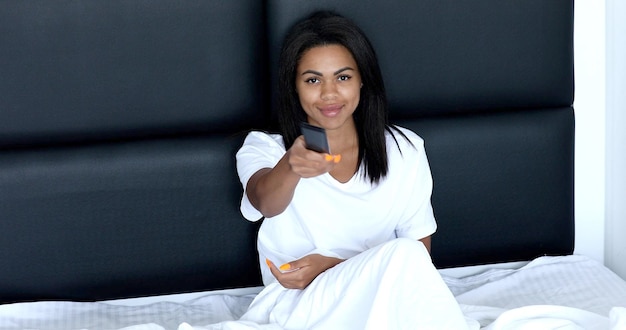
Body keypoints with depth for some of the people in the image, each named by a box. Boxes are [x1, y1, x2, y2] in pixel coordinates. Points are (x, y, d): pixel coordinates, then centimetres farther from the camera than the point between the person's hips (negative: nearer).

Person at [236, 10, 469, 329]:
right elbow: (266, 202, -22)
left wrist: (335, 267, -8)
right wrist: (291, 167, -47)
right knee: (401, 255, -29)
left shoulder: (405, 151, 8)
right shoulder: (264, 149, 2)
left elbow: (420, 251, 7)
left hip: (384, 301, 3)